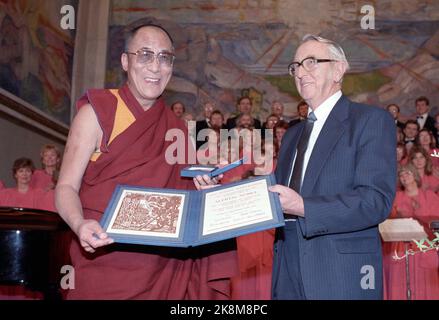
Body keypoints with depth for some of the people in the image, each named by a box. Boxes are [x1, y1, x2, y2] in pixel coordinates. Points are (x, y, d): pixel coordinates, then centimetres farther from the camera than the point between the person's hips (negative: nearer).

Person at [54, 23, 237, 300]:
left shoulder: (177, 130, 8)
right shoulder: (96, 112, -5)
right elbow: (66, 188, -7)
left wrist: (202, 189, -5)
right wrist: (80, 225, -27)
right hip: (104, 265, -4)